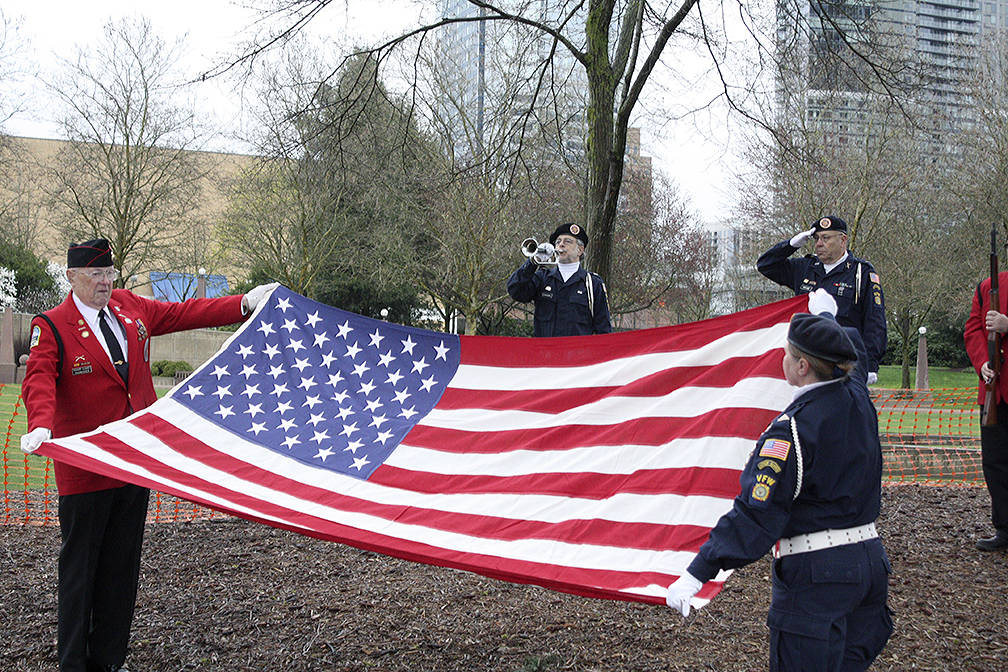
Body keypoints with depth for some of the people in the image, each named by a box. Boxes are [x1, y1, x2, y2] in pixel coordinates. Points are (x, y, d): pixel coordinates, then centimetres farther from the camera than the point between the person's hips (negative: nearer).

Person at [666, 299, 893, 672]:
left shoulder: (793, 429, -21)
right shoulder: (858, 400, 2)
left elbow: (756, 513, -25)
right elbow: (853, 360, 28)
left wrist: (696, 574, -24)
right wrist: (824, 316, 48)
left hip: (816, 573, -8)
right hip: (869, 559, 9)